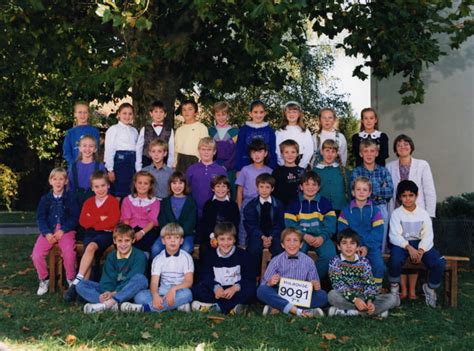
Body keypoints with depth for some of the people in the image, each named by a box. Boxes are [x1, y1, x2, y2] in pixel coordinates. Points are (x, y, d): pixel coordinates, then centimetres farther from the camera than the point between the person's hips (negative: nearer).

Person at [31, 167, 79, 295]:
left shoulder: (70, 197, 5)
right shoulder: (45, 199, 11)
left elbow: (74, 217, -1)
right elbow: (40, 218, 4)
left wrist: (63, 231, -14)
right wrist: (47, 233, -13)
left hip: (66, 230, -2)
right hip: (48, 231, 2)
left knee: (69, 253, -31)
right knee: (36, 255, -20)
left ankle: (71, 280, -5)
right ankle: (44, 280, 7)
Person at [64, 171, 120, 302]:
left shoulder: (113, 201, 3)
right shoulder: (89, 202, 16)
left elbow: (113, 221, -10)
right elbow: (82, 221, 3)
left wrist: (92, 221, -6)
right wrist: (100, 218, -8)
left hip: (106, 233, -4)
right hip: (90, 233, 4)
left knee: (91, 247, -32)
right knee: (90, 251, -27)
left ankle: (77, 282, -33)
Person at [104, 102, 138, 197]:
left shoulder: (134, 131, 15)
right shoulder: (113, 129, 1)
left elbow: (137, 149, 13)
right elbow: (109, 151, -4)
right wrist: (110, 170, -9)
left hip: (133, 163, 5)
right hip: (120, 161, -5)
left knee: (130, 193, 7)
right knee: (118, 193, -3)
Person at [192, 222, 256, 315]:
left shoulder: (244, 255, -2)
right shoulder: (210, 256, 6)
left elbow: (250, 279, -7)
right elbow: (205, 277, -4)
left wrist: (235, 288, -26)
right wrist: (216, 287, -26)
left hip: (236, 292, -2)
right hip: (217, 291, 2)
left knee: (250, 290, -32)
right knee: (196, 289, -21)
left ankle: (216, 306, -28)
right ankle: (231, 307, -27)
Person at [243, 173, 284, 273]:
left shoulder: (278, 205, 6)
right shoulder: (250, 206, 4)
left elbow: (279, 224, 2)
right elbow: (250, 225, -3)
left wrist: (271, 238, -15)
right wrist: (263, 237, -18)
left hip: (273, 234, 1)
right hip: (257, 234, 0)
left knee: (279, 249, -29)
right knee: (254, 248, -32)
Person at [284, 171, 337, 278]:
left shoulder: (325, 203, 12)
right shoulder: (294, 204, 11)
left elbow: (330, 224, 2)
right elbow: (290, 224, -1)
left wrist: (322, 237, -17)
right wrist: (305, 236, -16)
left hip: (320, 237, 1)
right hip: (301, 236, 0)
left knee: (330, 254, -28)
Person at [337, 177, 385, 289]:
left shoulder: (375, 211, 6)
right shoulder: (346, 211, 8)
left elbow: (378, 233, -1)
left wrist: (367, 247, -15)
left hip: (371, 246, 0)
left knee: (379, 265, -26)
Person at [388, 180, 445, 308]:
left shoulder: (423, 213, 5)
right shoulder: (396, 213, -2)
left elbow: (428, 235, -3)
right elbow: (394, 236, -11)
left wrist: (421, 250, -22)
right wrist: (409, 248, -26)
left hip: (421, 244, 2)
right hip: (402, 243, -2)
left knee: (439, 263, -23)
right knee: (395, 261, -36)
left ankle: (430, 288, 7)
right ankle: (394, 287, -5)